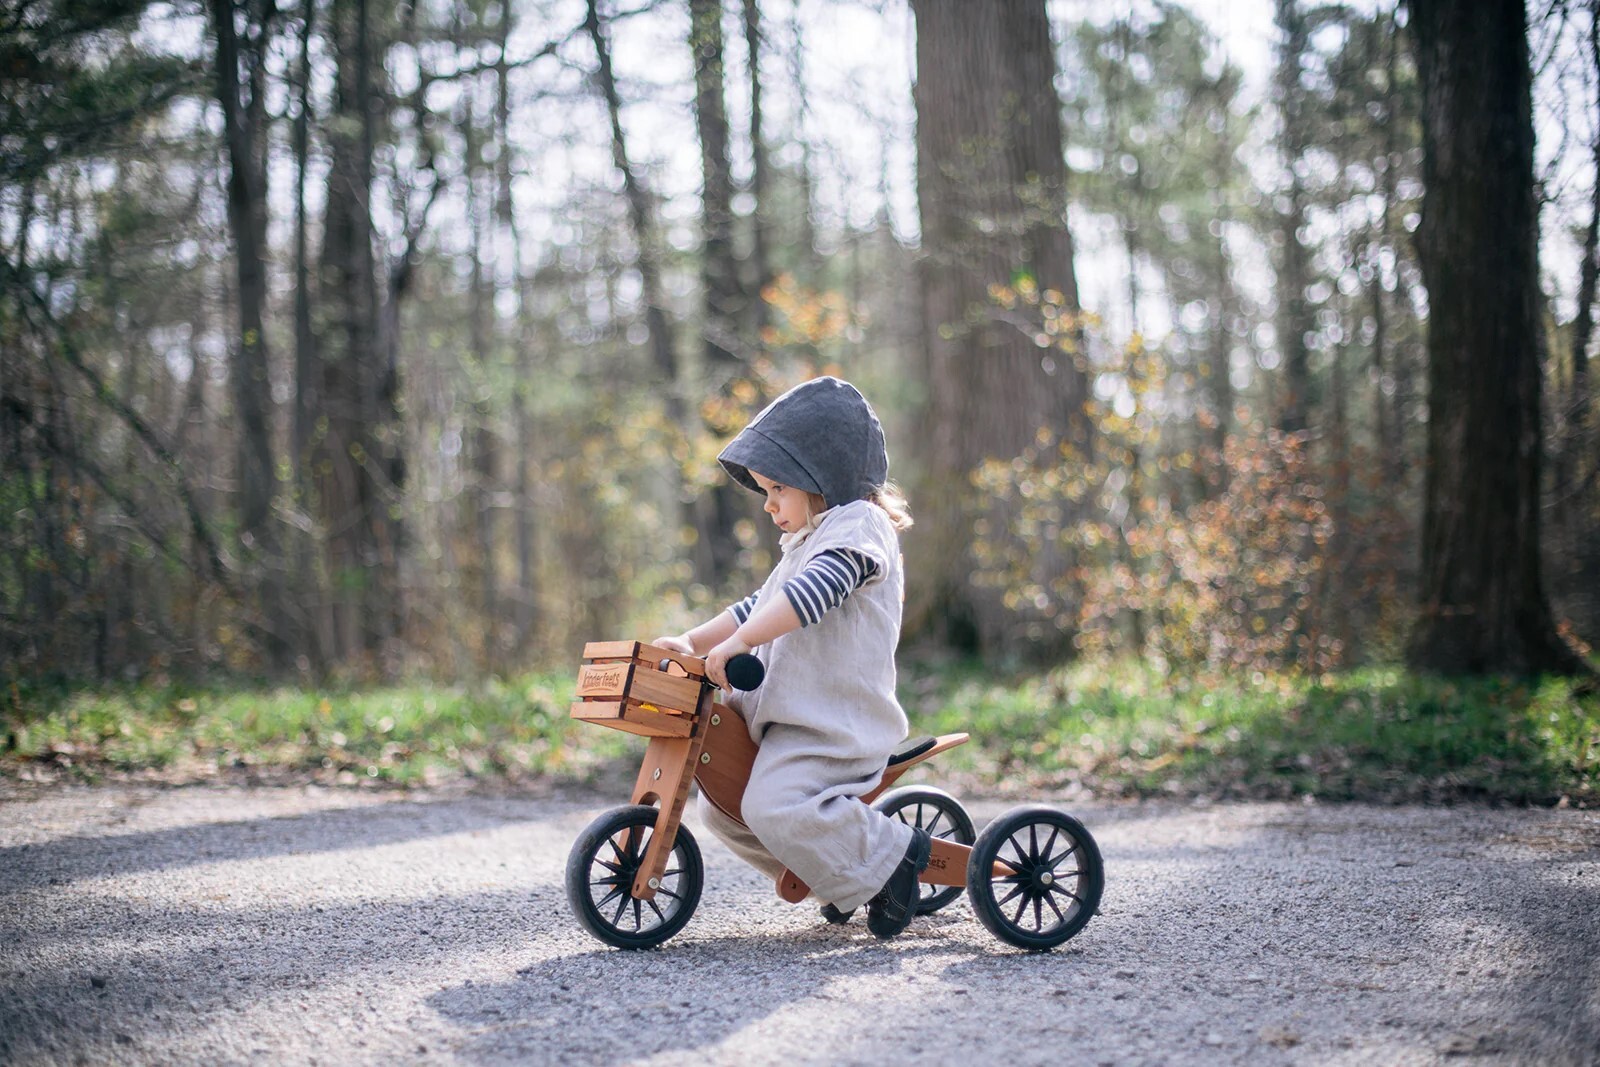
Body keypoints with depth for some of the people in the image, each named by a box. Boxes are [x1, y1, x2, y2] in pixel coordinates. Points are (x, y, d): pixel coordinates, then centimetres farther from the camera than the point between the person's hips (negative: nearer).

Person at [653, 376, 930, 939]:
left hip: (832, 724, -10)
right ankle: (836, 875, 19)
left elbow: (811, 592, -28)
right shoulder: (807, 542, 25)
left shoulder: (859, 525, -10)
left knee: (775, 808, -27)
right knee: (720, 809, 9)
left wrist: (737, 642, -36)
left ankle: (891, 854, -10)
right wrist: (692, 642, 12)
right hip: (786, 714, 10)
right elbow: (759, 606, 27)